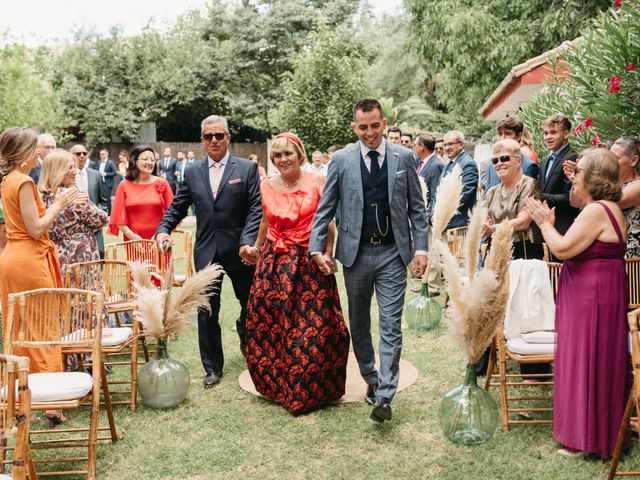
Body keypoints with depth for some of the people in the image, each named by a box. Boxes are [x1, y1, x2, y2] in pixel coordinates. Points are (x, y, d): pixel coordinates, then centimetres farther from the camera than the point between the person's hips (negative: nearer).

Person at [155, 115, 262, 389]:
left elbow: (256, 209, -8)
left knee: (251, 305, 13)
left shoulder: (247, 169, -1)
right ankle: (213, 368, 19)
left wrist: (247, 242, -21)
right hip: (206, 251, 2)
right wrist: (163, 229, -7)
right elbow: (178, 207, 12)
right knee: (207, 312, 6)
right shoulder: (193, 172, 9)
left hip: (240, 251, -2)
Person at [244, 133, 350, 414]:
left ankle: (310, 390, 16)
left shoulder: (318, 182, -4)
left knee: (314, 326, -3)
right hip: (274, 263, 4)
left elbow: (329, 221, -4)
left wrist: (327, 253, -14)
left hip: (309, 264, -3)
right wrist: (256, 247, 26)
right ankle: (279, 386, 25)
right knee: (269, 325, 5)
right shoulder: (267, 186, 7)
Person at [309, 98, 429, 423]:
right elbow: (325, 208, 2)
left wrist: (421, 248, -3)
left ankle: (384, 396, -1)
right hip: (356, 253, 1)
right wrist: (317, 247, -6)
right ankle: (370, 378, 33)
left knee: (391, 326, -5)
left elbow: (417, 207, 4)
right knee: (358, 323, 13)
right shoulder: (341, 160, 1)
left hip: (392, 253, -1)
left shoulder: (403, 158, 2)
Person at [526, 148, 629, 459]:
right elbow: (577, 248, 14)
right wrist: (550, 224, 11)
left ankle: (587, 438, 11)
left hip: (593, 296, -11)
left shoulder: (597, 211, -20)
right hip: (591, 294, 11)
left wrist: (544, 222, -7)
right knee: (595, 361, 16)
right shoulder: (607, 208, 14)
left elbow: (563, 249, -22)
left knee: (588, 361, -1)